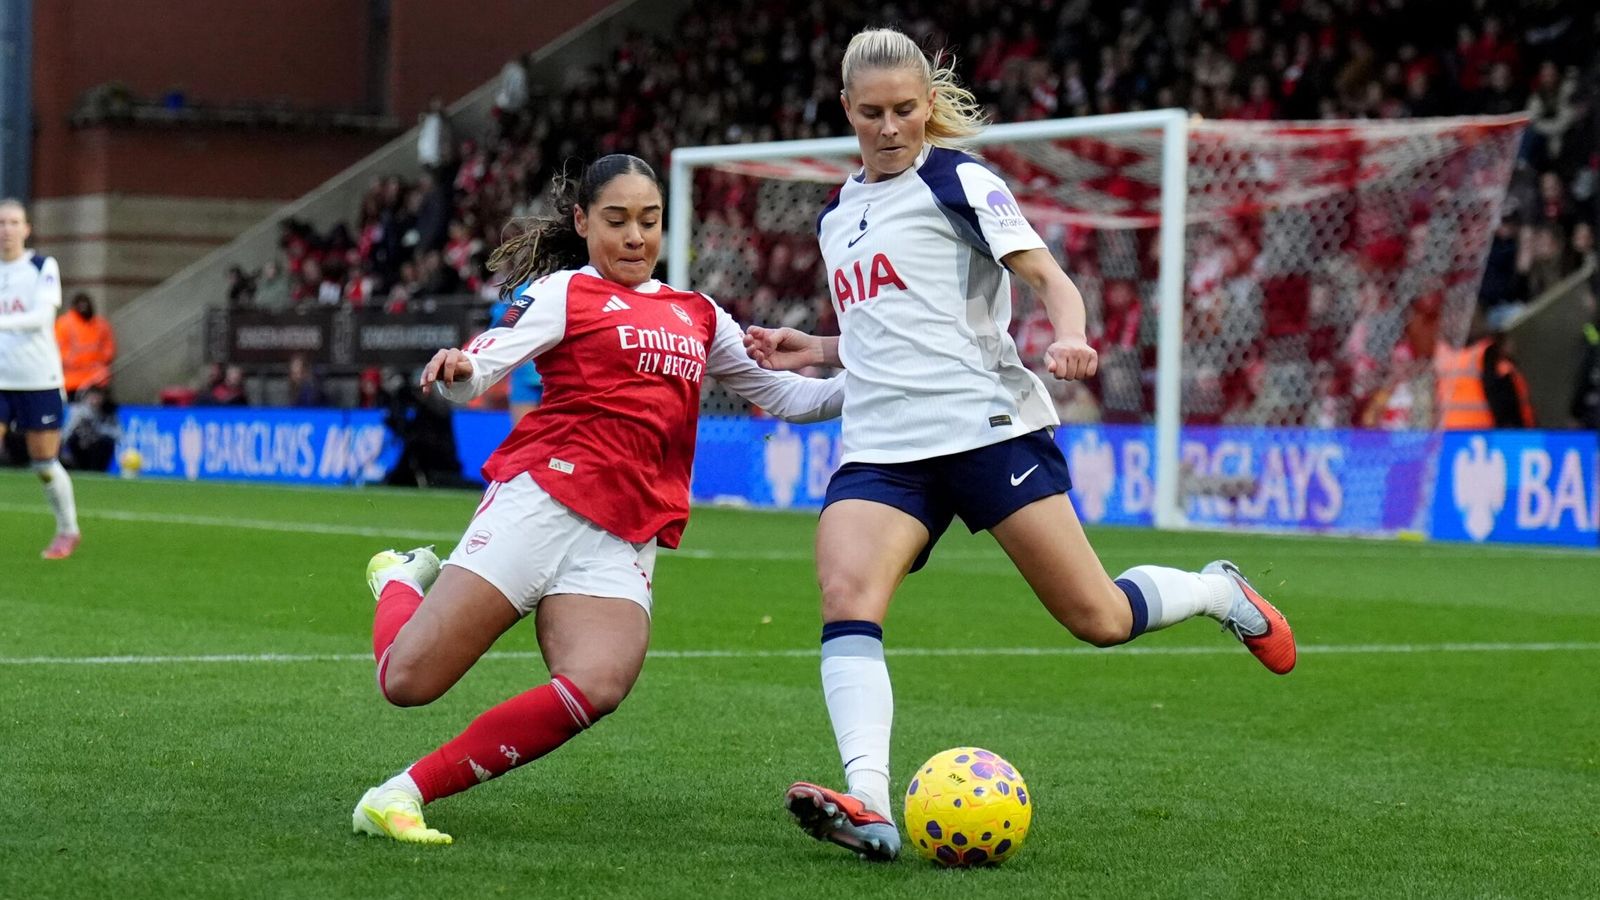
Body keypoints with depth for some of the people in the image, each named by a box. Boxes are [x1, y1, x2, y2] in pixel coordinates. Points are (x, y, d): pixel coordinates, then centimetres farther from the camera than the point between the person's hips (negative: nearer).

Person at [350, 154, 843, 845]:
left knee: (597, 688, -26)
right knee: (409, 681, -11)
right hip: (541, 500, -4)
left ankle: (404, 793, -18)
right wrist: (455, 371, -31)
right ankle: (400, 581, 26)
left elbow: (781, 394, 29)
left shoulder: (699, 316, 23)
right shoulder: (566, 291, 6)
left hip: (625, 544, 4)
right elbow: (480, 368, -7)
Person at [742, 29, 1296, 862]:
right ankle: (868, 807, -39)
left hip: (986, 424, -5)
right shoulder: (837, 215, 21)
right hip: (882, 448, 5)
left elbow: (1045, 274, -7)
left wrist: (1068, 338, -28)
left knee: (1097, 618, -4)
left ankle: (1220, 593, 29)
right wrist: (809, 351, 15)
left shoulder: (954, 178, 1)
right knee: (845, 595, -25)